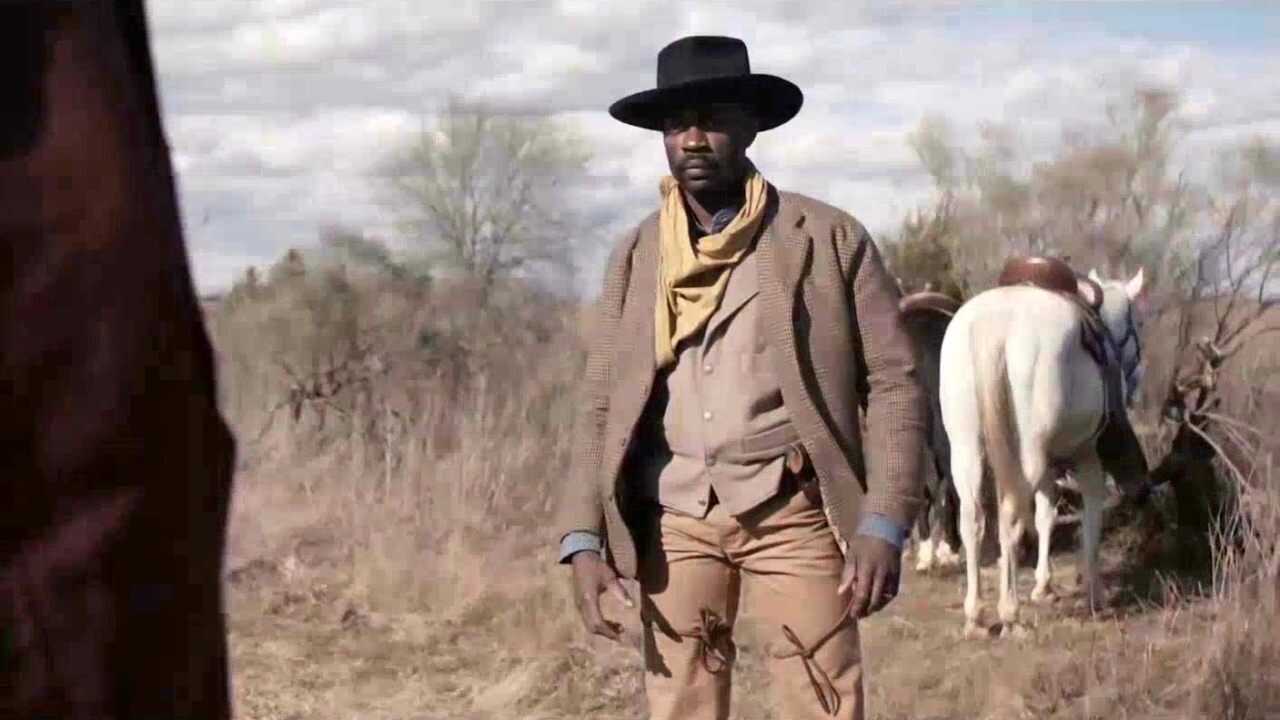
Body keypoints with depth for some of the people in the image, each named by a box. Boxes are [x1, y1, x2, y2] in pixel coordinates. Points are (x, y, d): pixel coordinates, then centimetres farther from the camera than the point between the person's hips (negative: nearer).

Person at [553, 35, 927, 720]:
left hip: (793, 513, -3)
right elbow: (600, 404, 9)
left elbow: (892, 383, -2)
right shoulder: (634, 255, 10)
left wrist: (883, 526, -12)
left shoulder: (830, 239, 0)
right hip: (673, 521, 3)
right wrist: (583, 538, -3)